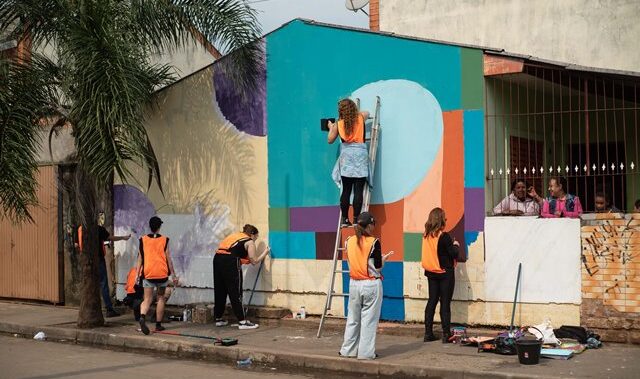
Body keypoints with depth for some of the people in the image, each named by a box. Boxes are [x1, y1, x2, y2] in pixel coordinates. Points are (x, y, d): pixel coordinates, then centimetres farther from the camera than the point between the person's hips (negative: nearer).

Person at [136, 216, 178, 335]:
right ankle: (158, 325, 16)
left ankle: (142, 317, -28)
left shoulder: (143, 240, 3)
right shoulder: (164, 240, -1)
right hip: (162, 273, -1)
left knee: (147, 299, 1)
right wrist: (173, 275, 7)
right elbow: (168, 258, 0)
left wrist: (137, 274, 10)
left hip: (147, 273, 1)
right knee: (161, 298, 15)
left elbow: (140, 258, 4)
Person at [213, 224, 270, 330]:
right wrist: (265, 253, 23)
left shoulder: (235, 236, 29)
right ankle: (242, 321, -1)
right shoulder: (250, 242, 9)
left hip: (217, 258, 7)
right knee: (236, 293, -3)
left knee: (220, 291, 15)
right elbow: (254, 261, 9)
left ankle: (218, 319, 24)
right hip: (230, 262, -7)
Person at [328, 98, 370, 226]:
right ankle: (356, 219, -5)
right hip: (360, 154, -1)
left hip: (346, 155, 1)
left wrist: (331, 128, 32)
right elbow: (367, 113, 31)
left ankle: (345, 219, 6)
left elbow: (330, 140, 16)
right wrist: (355, 113, 44)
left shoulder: (339, 124, 6)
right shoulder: (361, 118, 6)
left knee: (346, 190, 5)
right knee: (358, 190, -3)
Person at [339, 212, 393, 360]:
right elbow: (378, 267, -10)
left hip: (354, 284, 5)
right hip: (371, 285, -5)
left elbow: (352, 262, 10)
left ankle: (348, 350, 21)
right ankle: (366, 352, 7)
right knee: (369, 319, 3)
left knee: (353, 318, 15)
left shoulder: (349, 241, 2)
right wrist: (384, 258, 11)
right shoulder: (374, 242, -12)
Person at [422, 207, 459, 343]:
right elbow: (454, 253, -15)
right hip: (445, 273, -6)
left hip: (431, 272, 6)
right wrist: (455, 245, 5)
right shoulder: (444, 236, -17)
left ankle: (428, 333, 10)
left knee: (432, 301, 10)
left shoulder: (426, 235, 2)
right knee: (445, 303, -1)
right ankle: (446, 335, 0)